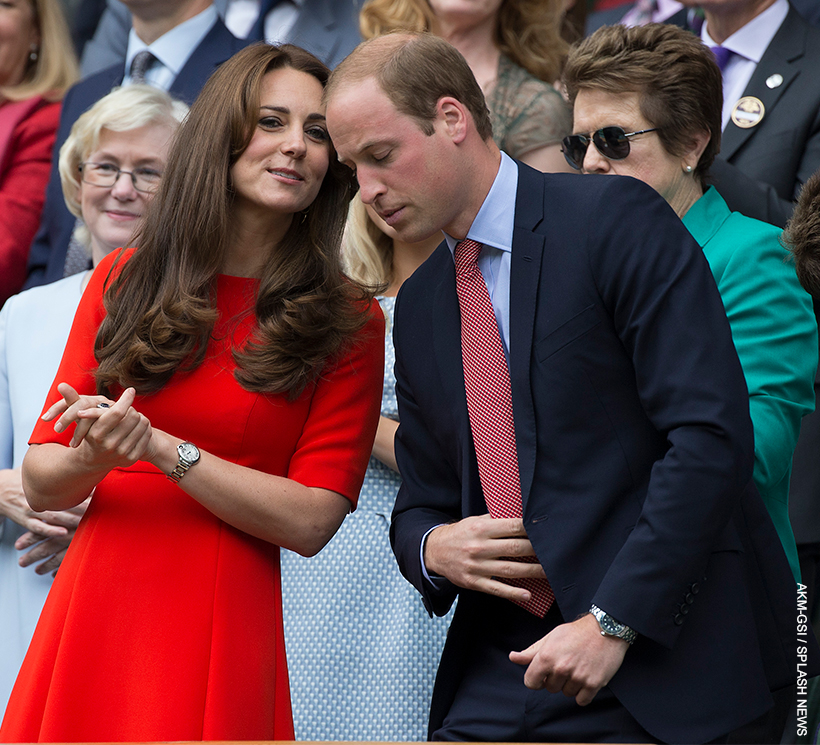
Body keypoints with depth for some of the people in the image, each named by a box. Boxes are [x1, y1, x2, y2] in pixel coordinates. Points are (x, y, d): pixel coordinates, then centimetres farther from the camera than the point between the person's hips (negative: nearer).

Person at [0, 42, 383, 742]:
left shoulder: (348, 321, 0)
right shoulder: (122, 283, 7)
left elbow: (312, 520, -8)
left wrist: (161, 448, -16)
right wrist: (92, 459, -17)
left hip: (222, 631, -2)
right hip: (91, 616, 2)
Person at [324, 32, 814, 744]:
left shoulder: (616, 219, -8)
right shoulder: (418, 304, 15)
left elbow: (711, 433, -16)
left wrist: (612, 621, -20)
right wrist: (431, 547, -3)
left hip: (665, 653, -6)